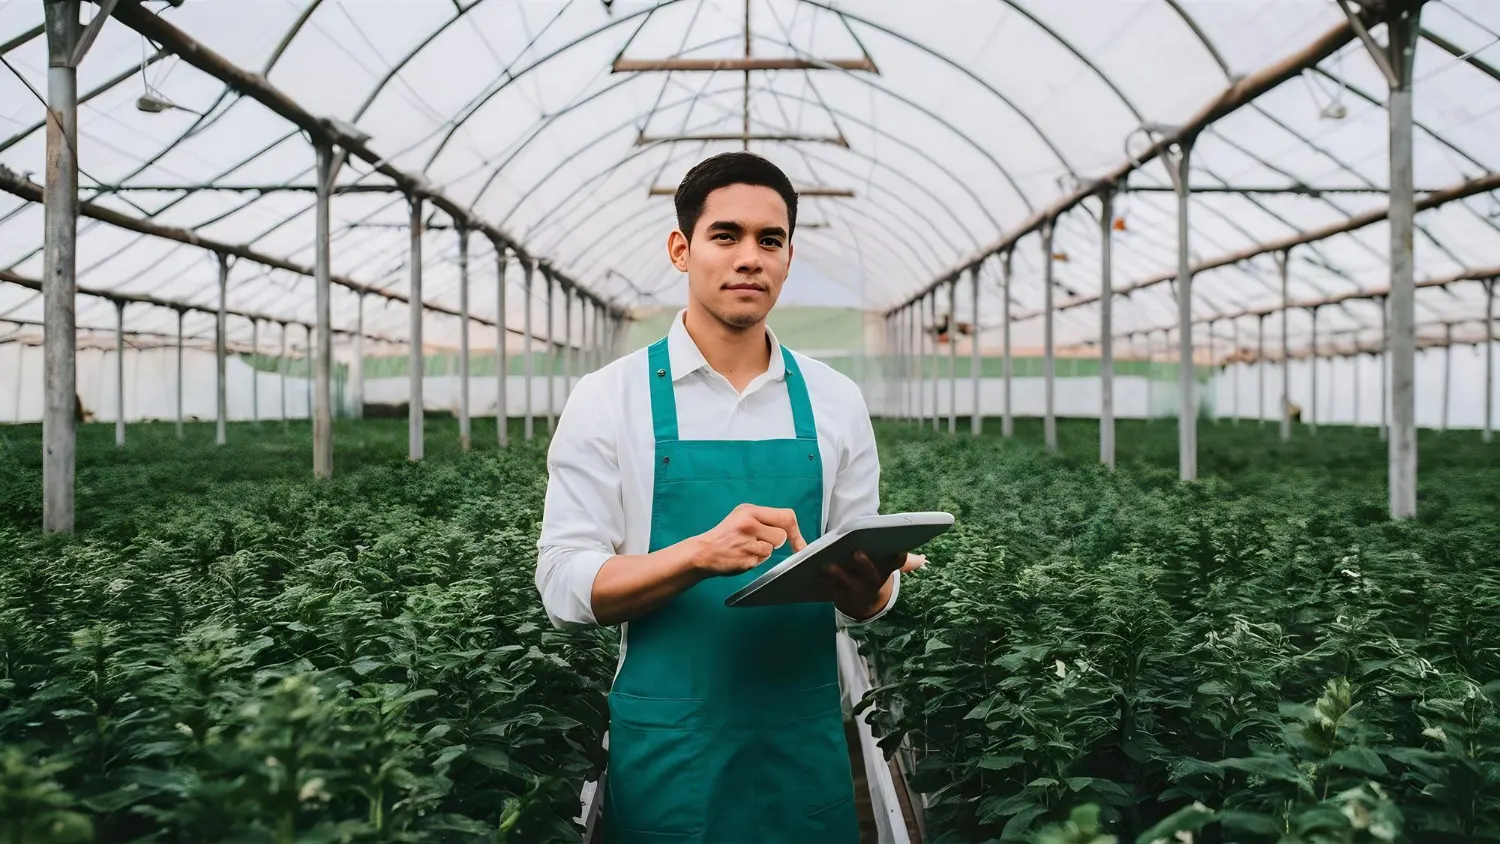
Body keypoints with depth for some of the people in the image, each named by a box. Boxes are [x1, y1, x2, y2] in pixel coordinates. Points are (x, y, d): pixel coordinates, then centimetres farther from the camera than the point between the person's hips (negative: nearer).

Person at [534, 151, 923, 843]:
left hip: (805, 744, 3)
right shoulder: (608, 398, -4)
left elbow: (865, 601, 7)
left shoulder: (835, 402, 3)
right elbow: (565, 586, -9)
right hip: (667, 752, -2)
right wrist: (700, 553, -25)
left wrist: (867, 587, -17)